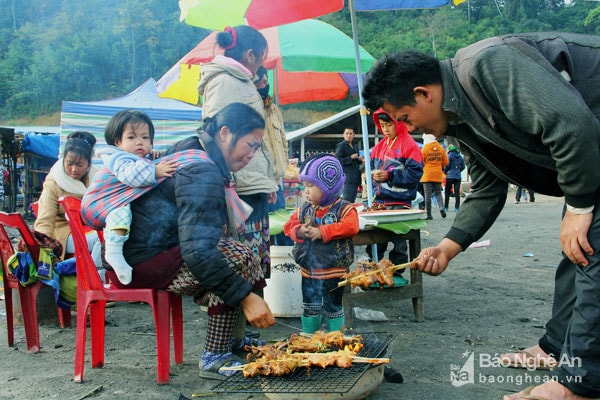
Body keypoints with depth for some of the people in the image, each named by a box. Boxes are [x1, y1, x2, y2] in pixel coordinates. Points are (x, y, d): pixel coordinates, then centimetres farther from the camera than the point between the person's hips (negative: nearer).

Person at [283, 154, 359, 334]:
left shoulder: (344, 208, -11)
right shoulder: (305, 210, 5)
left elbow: (350, 227, -26)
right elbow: (290, 225, 10)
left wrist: (322, 232, -25)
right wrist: (299, 231, -14)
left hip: (333, 271, -5)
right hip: (309, 270, 5)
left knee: (333, 307, 9)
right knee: (309, 307, 16)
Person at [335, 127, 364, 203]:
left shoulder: (354, 147, 20)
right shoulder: (340, 146, -4)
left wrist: (360, 160, 9)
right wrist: (351, 158, -16)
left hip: (355, 176, 8)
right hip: (347, 176, -8)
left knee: (352, 199, 8)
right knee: (348, 199, -14)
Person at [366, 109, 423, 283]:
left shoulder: (409, 145, -7)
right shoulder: (379, 146, 12)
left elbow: (415, 173, -14)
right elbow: (372, 166, 19)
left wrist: (389, 175, -18)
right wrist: (373, 175, -4)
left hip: (399, 202, -6)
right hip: (379, 201, 6)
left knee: (398, 240, 4)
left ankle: (396, 273, 14)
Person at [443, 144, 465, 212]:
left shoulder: (450, 156, -8)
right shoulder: (460, 157, 8)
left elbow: (447, 165, -7)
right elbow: (463, 167, 11)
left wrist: (445, 171, 11)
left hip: (450, 176, -4)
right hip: (458, 177, 4)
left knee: (447, 192, 5)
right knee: (457, 192, 4)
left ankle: (446, 207, 5)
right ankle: (457, 207, 0)